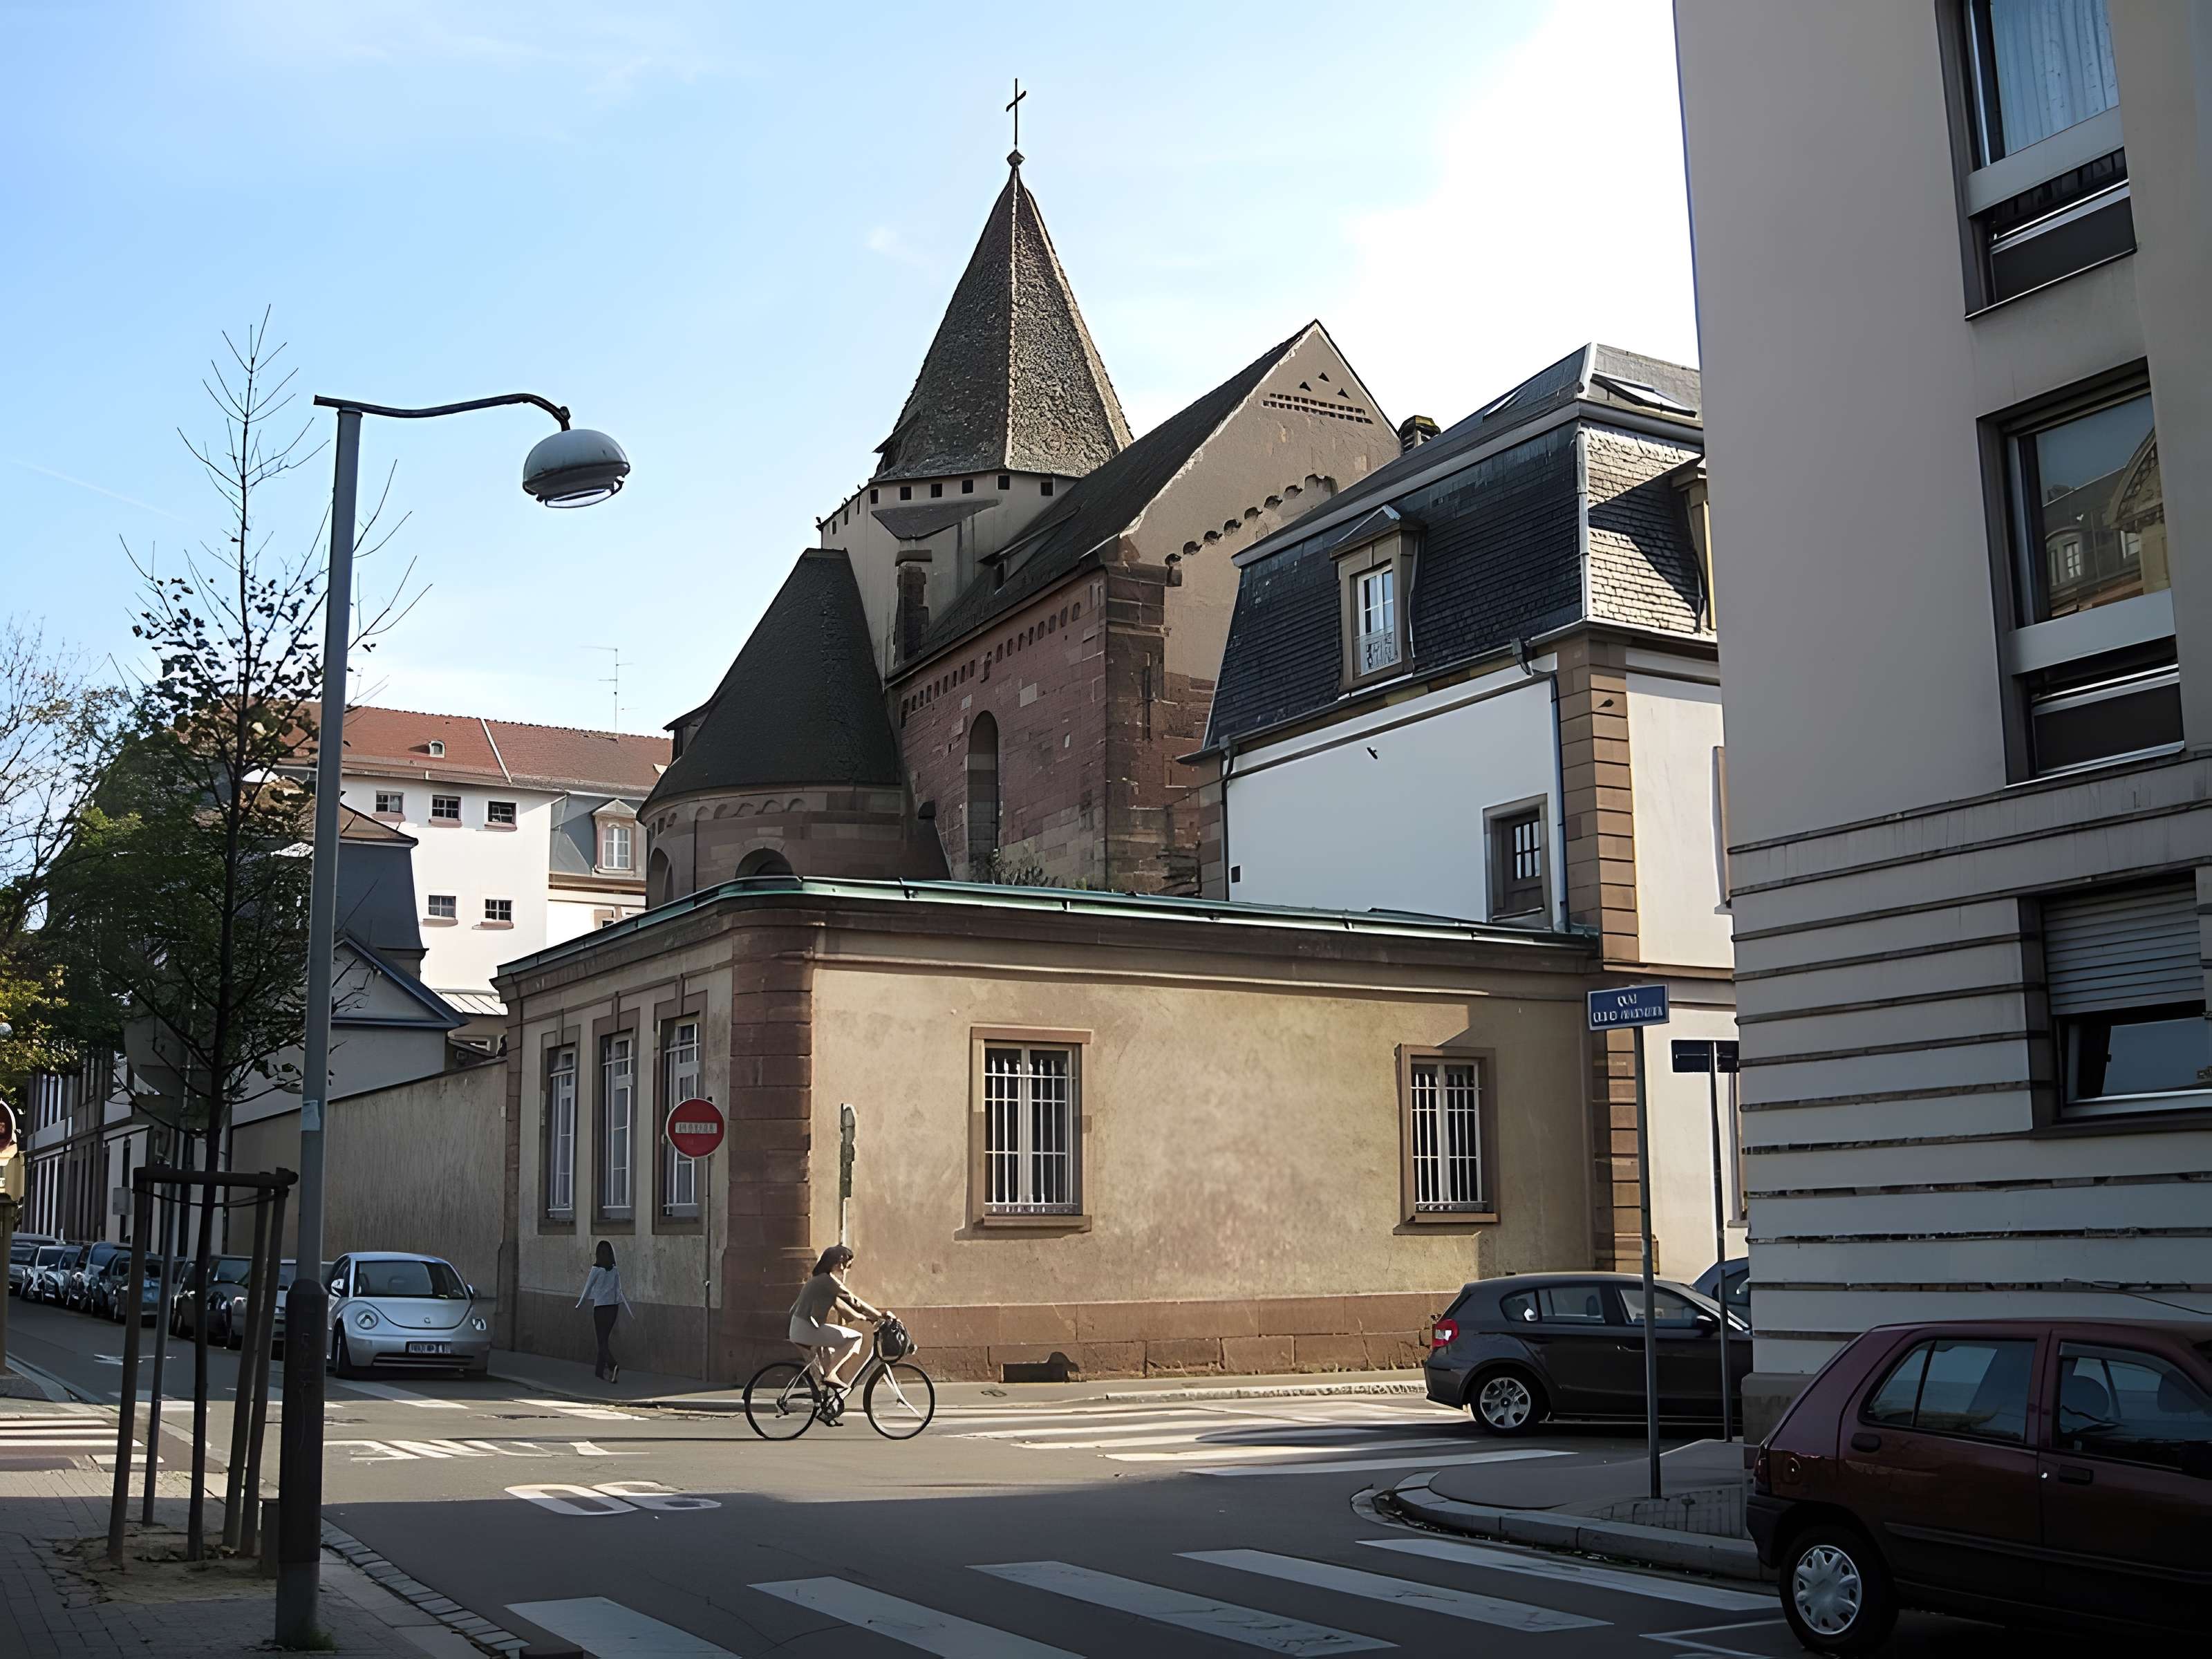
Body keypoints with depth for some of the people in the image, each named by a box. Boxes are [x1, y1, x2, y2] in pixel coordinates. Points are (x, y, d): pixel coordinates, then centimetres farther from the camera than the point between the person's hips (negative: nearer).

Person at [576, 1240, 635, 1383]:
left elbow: (588, 1289, -2)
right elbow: (620, 1291, 1)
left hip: (600, 1307, -4)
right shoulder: (615, 1270, 1)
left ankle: (613, 1366, -26)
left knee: (603, 1341, -4)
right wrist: (630, 1309, 5)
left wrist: (580, 1304, 12)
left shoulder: (596, 1269, -10)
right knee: (604, 1339, 18)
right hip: (613, 1307, 4)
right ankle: (600, 1370, 26)